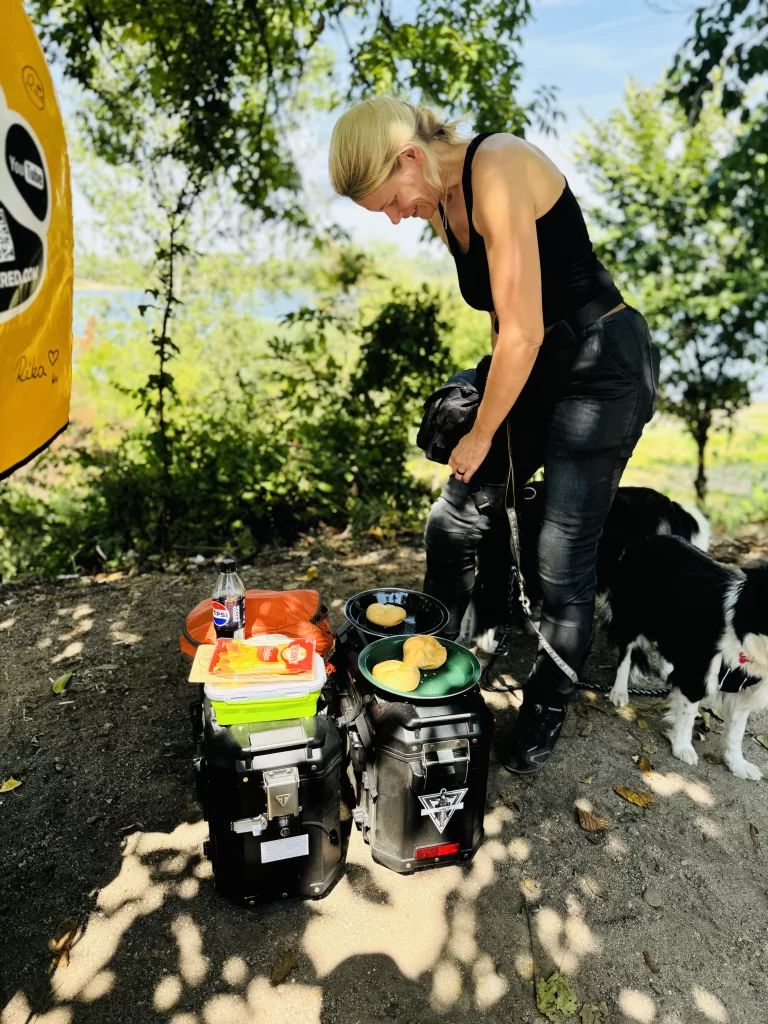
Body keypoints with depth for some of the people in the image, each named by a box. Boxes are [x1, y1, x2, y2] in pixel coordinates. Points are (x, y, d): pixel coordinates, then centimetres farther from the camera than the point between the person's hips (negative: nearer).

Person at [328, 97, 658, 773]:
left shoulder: (498, 167, -20)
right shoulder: (441, 203, 7)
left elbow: (522, 332, -22)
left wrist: (482, 435, -11)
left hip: (603, 367, -8)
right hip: (535, 368, 8)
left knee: (563, 563, -5)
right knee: (453, 521, 6)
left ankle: (546, 716, 19)